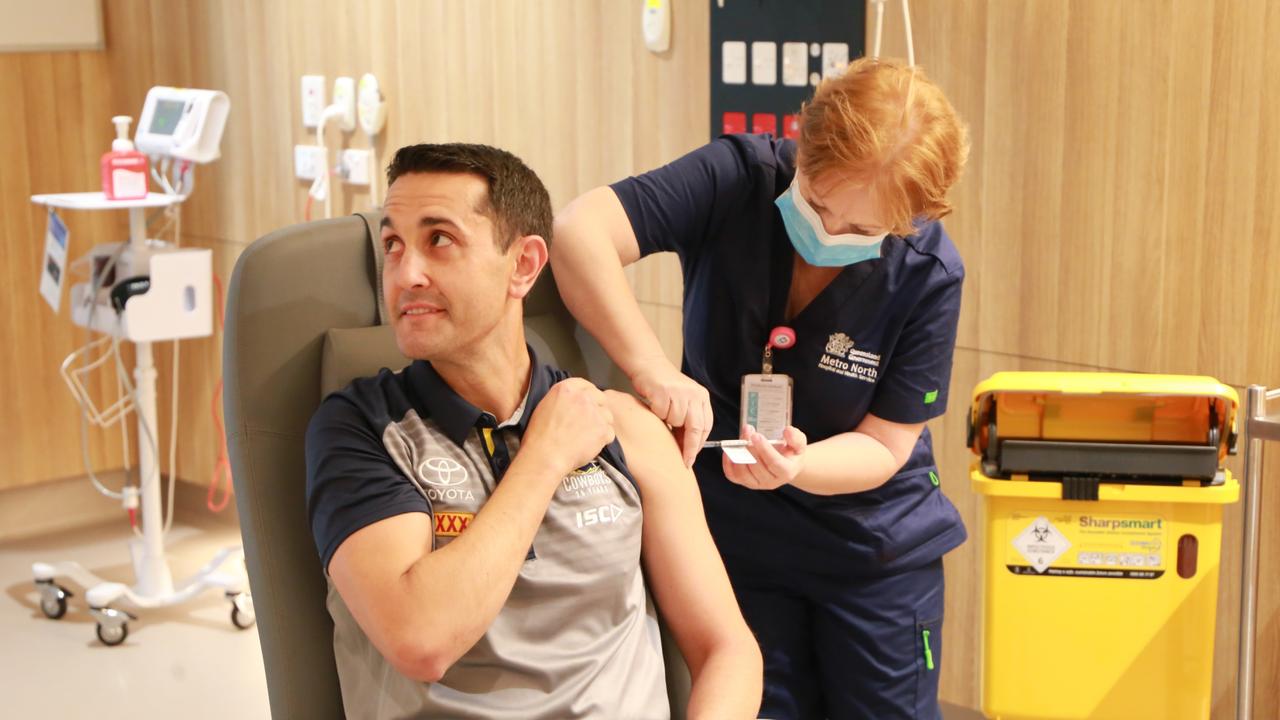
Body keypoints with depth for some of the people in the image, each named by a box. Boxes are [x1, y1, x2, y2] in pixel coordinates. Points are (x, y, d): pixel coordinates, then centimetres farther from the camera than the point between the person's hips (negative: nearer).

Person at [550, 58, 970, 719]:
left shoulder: (928, 277, -19)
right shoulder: (736, 180, -21)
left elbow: (883, 446, -12)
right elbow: (578, 232, -33)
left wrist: (793, 466, -32)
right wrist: (649, 364, -41)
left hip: (876, 545, 0)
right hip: (736, 534, 0)